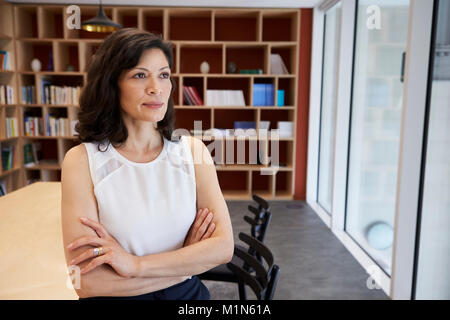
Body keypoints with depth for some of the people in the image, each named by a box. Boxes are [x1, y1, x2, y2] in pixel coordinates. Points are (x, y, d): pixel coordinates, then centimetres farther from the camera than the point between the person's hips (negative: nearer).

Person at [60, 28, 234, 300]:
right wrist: (187, 260, -18)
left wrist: (136, 264, -24)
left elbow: (224, 246, -16)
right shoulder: (82, 160, -16)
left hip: (188, 294, 2)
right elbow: (87, 282, -22)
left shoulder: (193, 150, -10)